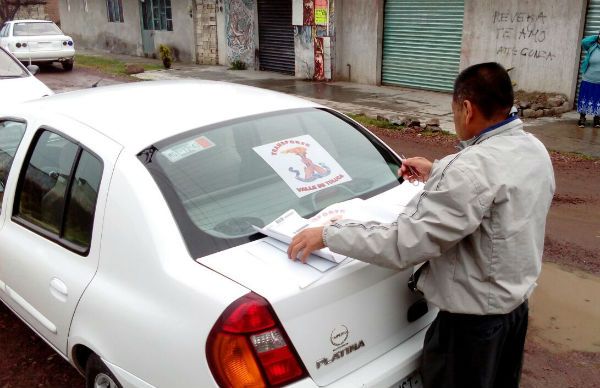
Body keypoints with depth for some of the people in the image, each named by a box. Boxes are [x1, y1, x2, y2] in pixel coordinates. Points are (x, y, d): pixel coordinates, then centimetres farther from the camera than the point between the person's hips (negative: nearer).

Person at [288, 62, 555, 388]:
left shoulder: (474, 168, -30)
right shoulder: (535, 150, -1)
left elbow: (404, 244, -31)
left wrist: (327, 235, -23)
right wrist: (437, 176, 18)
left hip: (473, 321, -8)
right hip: (516, 306, 9)